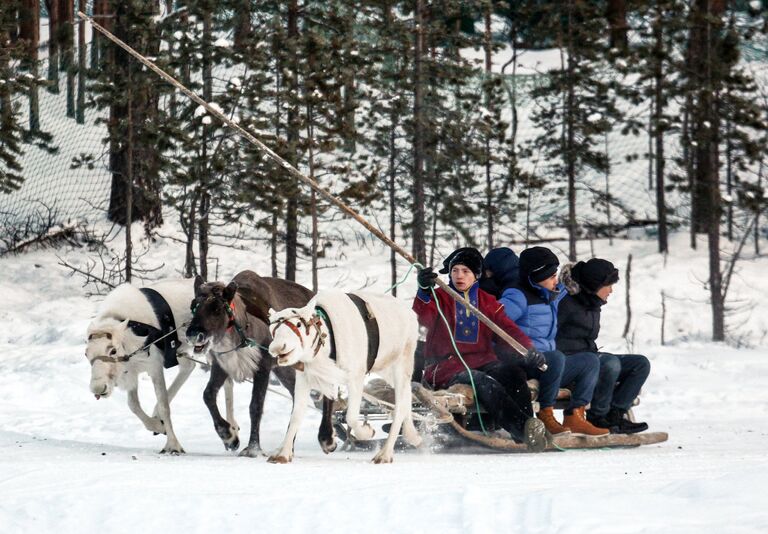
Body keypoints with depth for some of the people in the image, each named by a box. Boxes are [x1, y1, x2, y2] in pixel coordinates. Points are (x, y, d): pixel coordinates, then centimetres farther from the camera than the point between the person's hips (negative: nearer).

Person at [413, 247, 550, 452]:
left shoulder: (487, 302, 17)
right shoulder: (439, 297, 7)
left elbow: (508, 327, 7)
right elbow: (423, 318, -14)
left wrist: (528, 348, -12)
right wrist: (424, 292, -34)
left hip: (480, 361, 4)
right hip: (446, 364, -4)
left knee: (513, 373, -27)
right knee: (485, 383, -33)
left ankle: (525, 430, -34)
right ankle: (523, 427, -48)